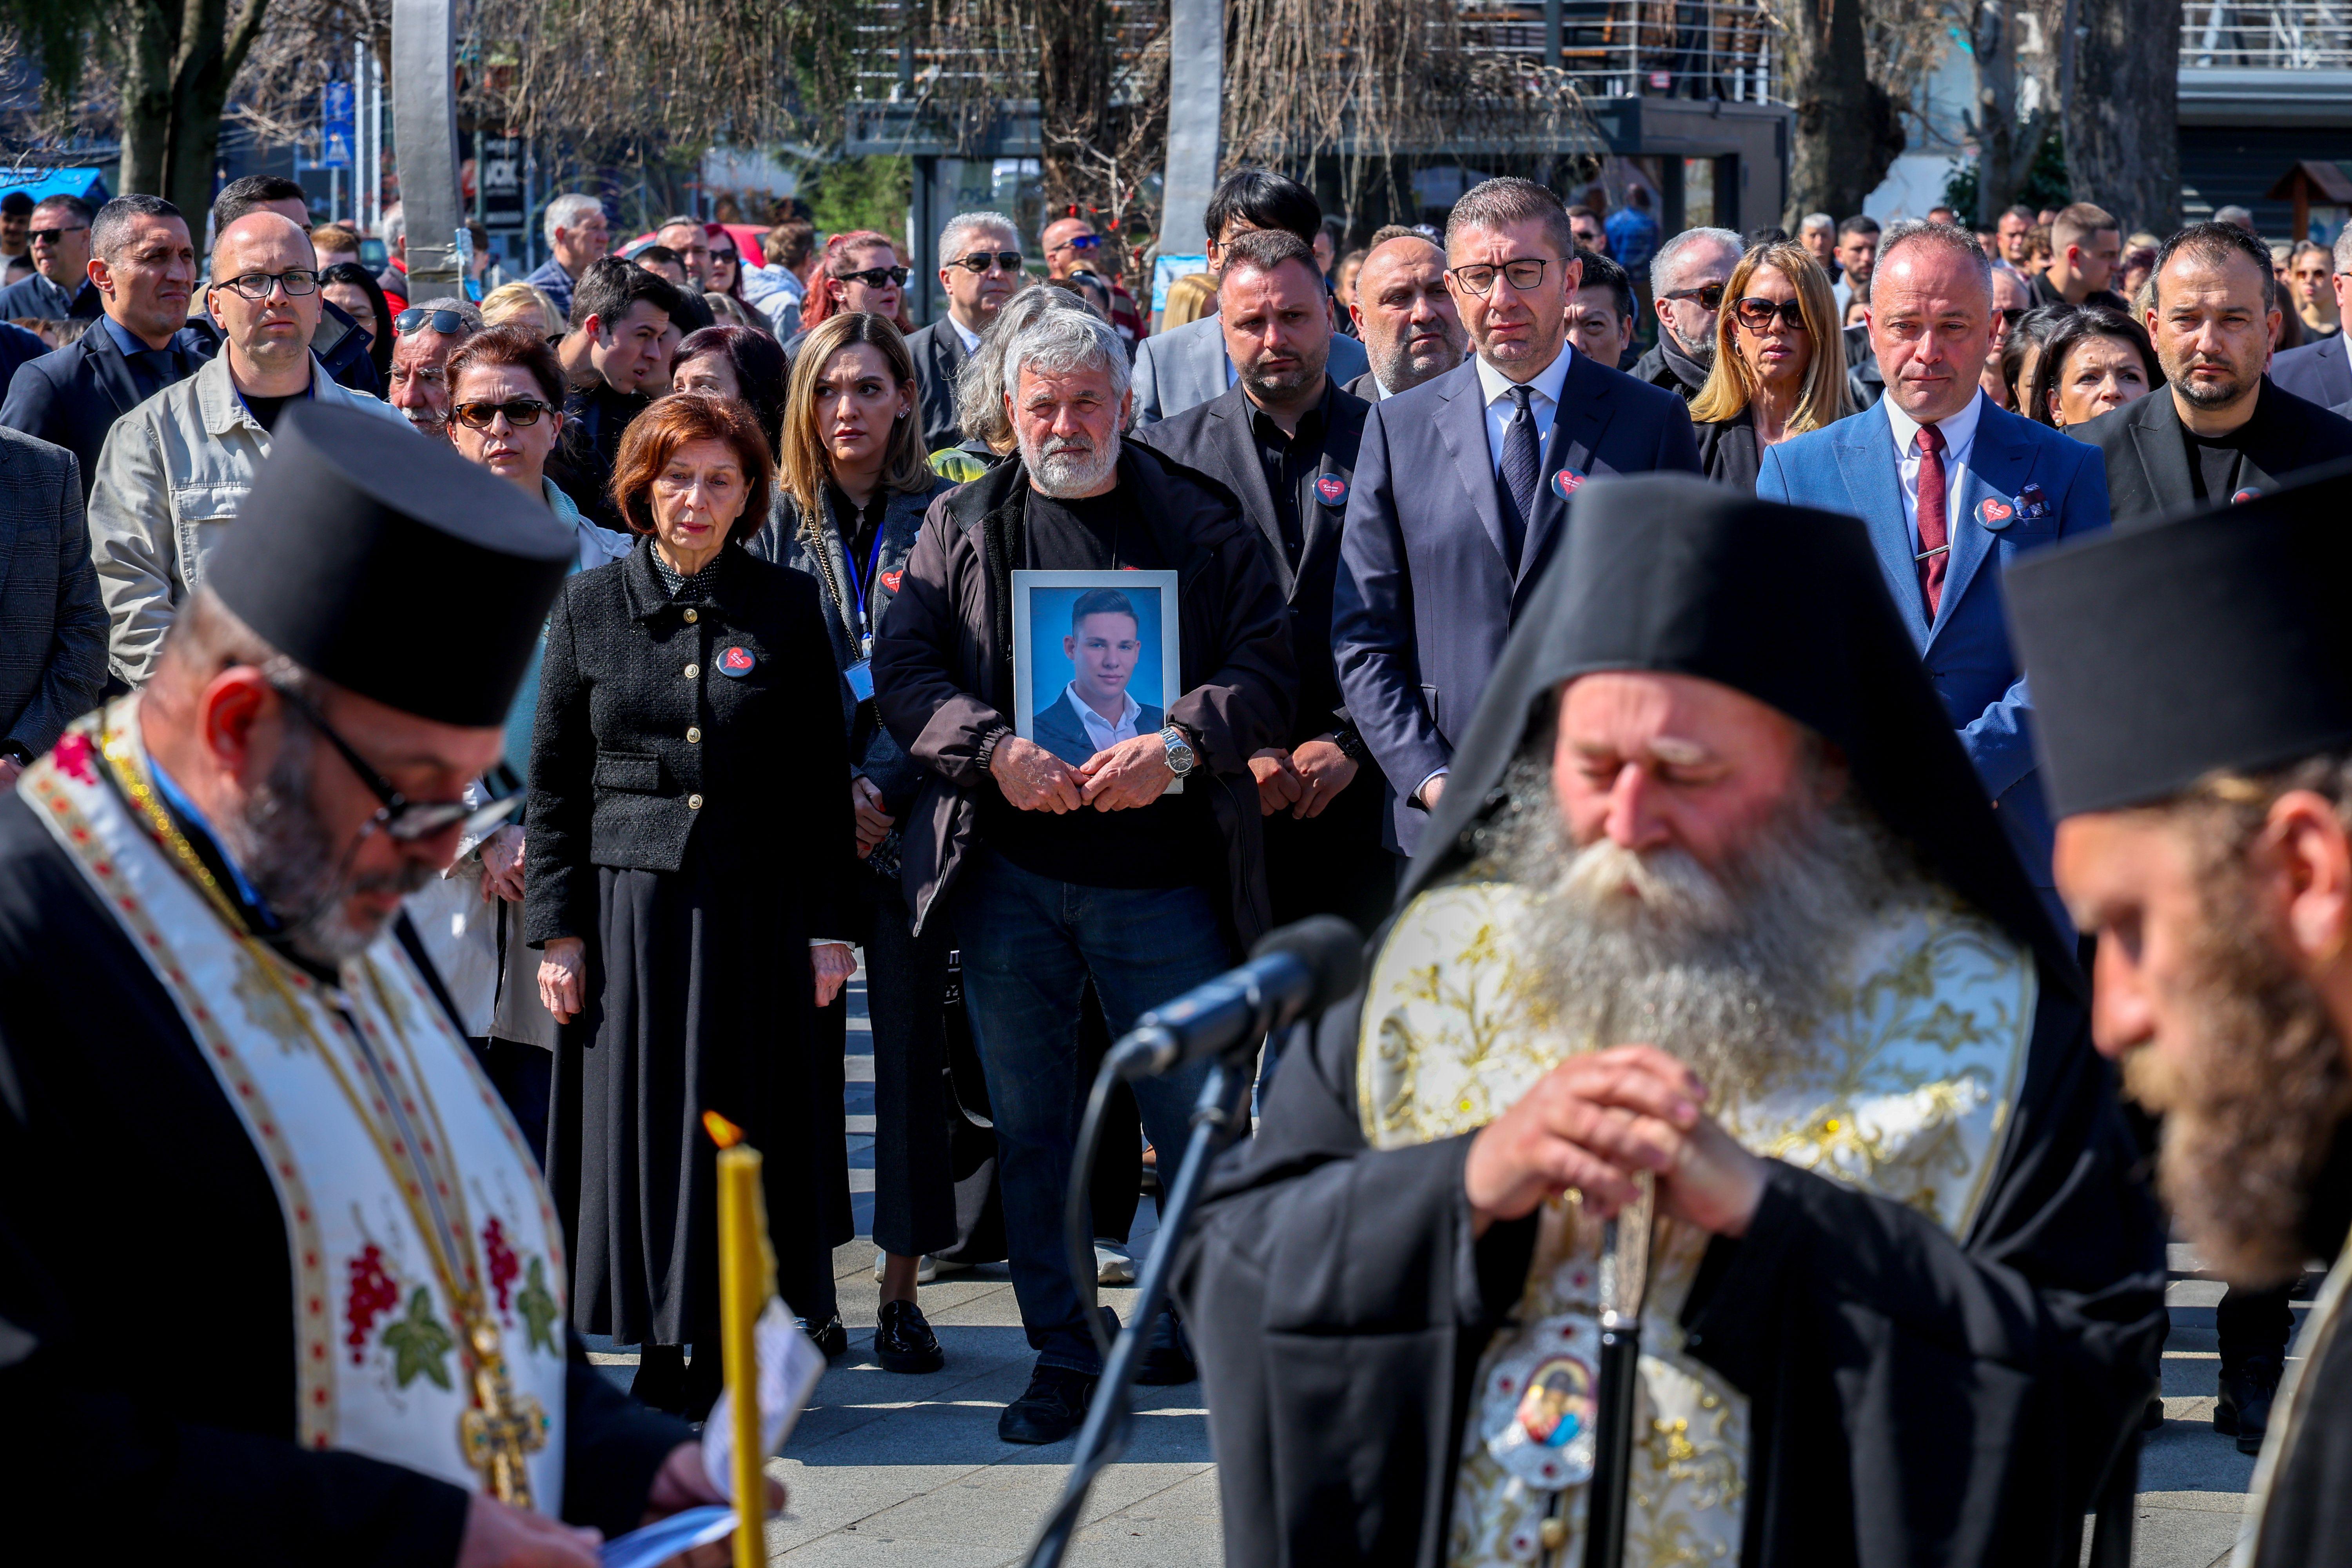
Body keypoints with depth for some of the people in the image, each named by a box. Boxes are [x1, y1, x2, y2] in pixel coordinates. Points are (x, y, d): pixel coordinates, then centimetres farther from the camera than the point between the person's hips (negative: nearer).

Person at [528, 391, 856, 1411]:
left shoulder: (787, 609, 5)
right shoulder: (589, 608, 5)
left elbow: (824, 781, 5)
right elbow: (554, 783, 6)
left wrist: (828, 926, 0)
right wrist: (557, 931, -1)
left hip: (758, 906, 0)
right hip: (632, 900, 0)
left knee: (747, 1126, 1)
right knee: (639, 1127, 1)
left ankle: (735, 1352, 12)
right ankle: (662, 1355, 10)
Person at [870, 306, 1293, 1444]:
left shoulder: (1200, 525, 6)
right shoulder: (960, 528, 10)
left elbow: (1266, 667, -1)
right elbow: (903, 673, 4)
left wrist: (1178, 746, -17)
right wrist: (996, 751, -13)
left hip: (1162, 876, -2)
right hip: (1009, 875, 2)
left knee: (1198, 1117, 0)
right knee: (1031, 1128, 6)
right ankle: (1062, 1359, 16)